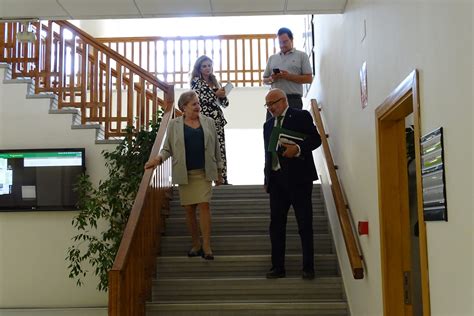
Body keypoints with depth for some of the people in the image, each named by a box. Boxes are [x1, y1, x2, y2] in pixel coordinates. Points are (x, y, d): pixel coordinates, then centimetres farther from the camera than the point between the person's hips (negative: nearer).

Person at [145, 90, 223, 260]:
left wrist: (218, 171, 11)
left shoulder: (209, 122, 7)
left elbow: (215, 148, 10)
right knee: (189, 209, 4)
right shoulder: (174, 124, 4)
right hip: (184, 174, 0)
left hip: (204, 173, 0)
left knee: (204, 205, -9)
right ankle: (196, 244, 18)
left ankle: (206, 246, -5)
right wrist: (158, 158, -15)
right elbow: (168, 148, 5)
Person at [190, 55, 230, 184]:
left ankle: (223, 179, 5)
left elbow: (225, 103, 18)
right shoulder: (196, 81, 3)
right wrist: (216, 94, -11)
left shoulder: (214, 82, 19)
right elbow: (199, 99, -12)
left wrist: (223, 96, -4)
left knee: (221, 150, 2)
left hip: (218, 120, 6)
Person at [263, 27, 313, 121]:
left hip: (293, 100, -3)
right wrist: (271, 79, -3)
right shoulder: (272, 58, 20)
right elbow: (264, 80, 21)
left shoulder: (301, 55, 8)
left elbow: (308, 78, 0)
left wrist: (289, 76, -12)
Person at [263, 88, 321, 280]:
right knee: (276, 224, 6)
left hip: (298, 177, -6)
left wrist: (298, 148, -23)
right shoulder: (268, 125, 18)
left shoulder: (301, 116, 1)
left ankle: (308, 267, 7)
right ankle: (277, 267, 13)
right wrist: (266, 179, 14)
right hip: (276, 179, 6)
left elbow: (316, 139, -7)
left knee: (305, 224, 0)